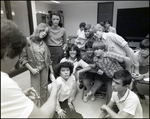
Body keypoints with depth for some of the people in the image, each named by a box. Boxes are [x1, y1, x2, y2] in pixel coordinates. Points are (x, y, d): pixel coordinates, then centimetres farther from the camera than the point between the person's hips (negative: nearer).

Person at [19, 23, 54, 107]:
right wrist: (31, 69, -14)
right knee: (36, 90, 4)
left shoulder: (44, 43, 3)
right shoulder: (28, 41, -11)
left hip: (45, 69, 4)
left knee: (44, 88, 14)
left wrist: (51, 70, 10)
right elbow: (23, 58, -10)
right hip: (35, 69, -4)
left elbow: (48, 58, 9)